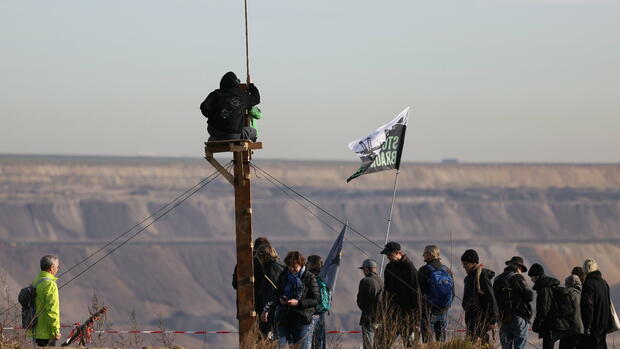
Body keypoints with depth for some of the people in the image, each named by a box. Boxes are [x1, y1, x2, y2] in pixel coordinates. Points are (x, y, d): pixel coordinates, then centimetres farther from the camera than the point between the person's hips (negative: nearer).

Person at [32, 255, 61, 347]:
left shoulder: (34, 283, 12)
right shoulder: (50, 285, -15)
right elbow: (52, 310, -20)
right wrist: (56, 331, -16)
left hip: (36, 331, 9)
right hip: (46, 332, -9)